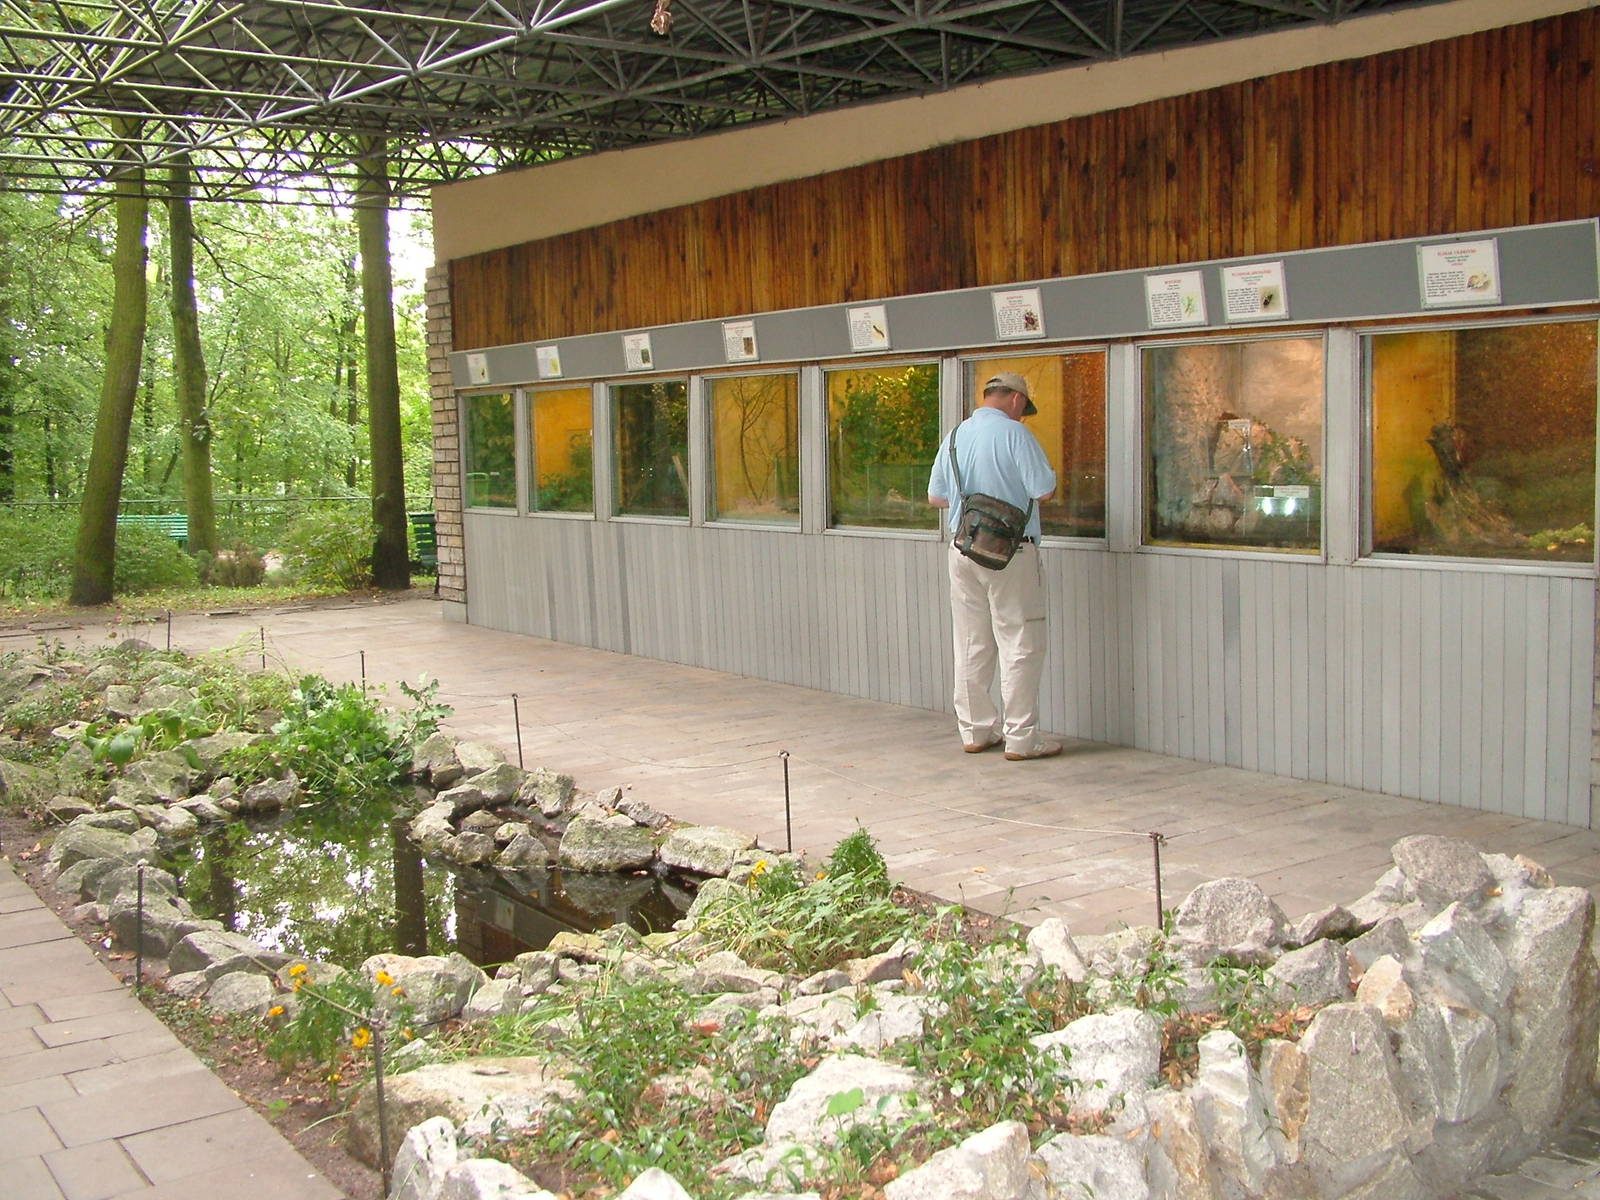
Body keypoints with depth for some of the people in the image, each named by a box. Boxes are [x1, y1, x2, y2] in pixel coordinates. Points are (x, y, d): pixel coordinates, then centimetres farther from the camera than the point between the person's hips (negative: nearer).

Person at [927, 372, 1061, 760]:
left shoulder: (955, 436, 10)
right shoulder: (1013, 433, -10)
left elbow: (935, 497, 16)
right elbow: (1044, 491, -13)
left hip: (963, 550, 6)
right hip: (1009, 553, -6)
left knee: (972, 645, 12)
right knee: (1021, 645, 0)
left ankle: (975, 731, 18)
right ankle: (1021, 737, 1)